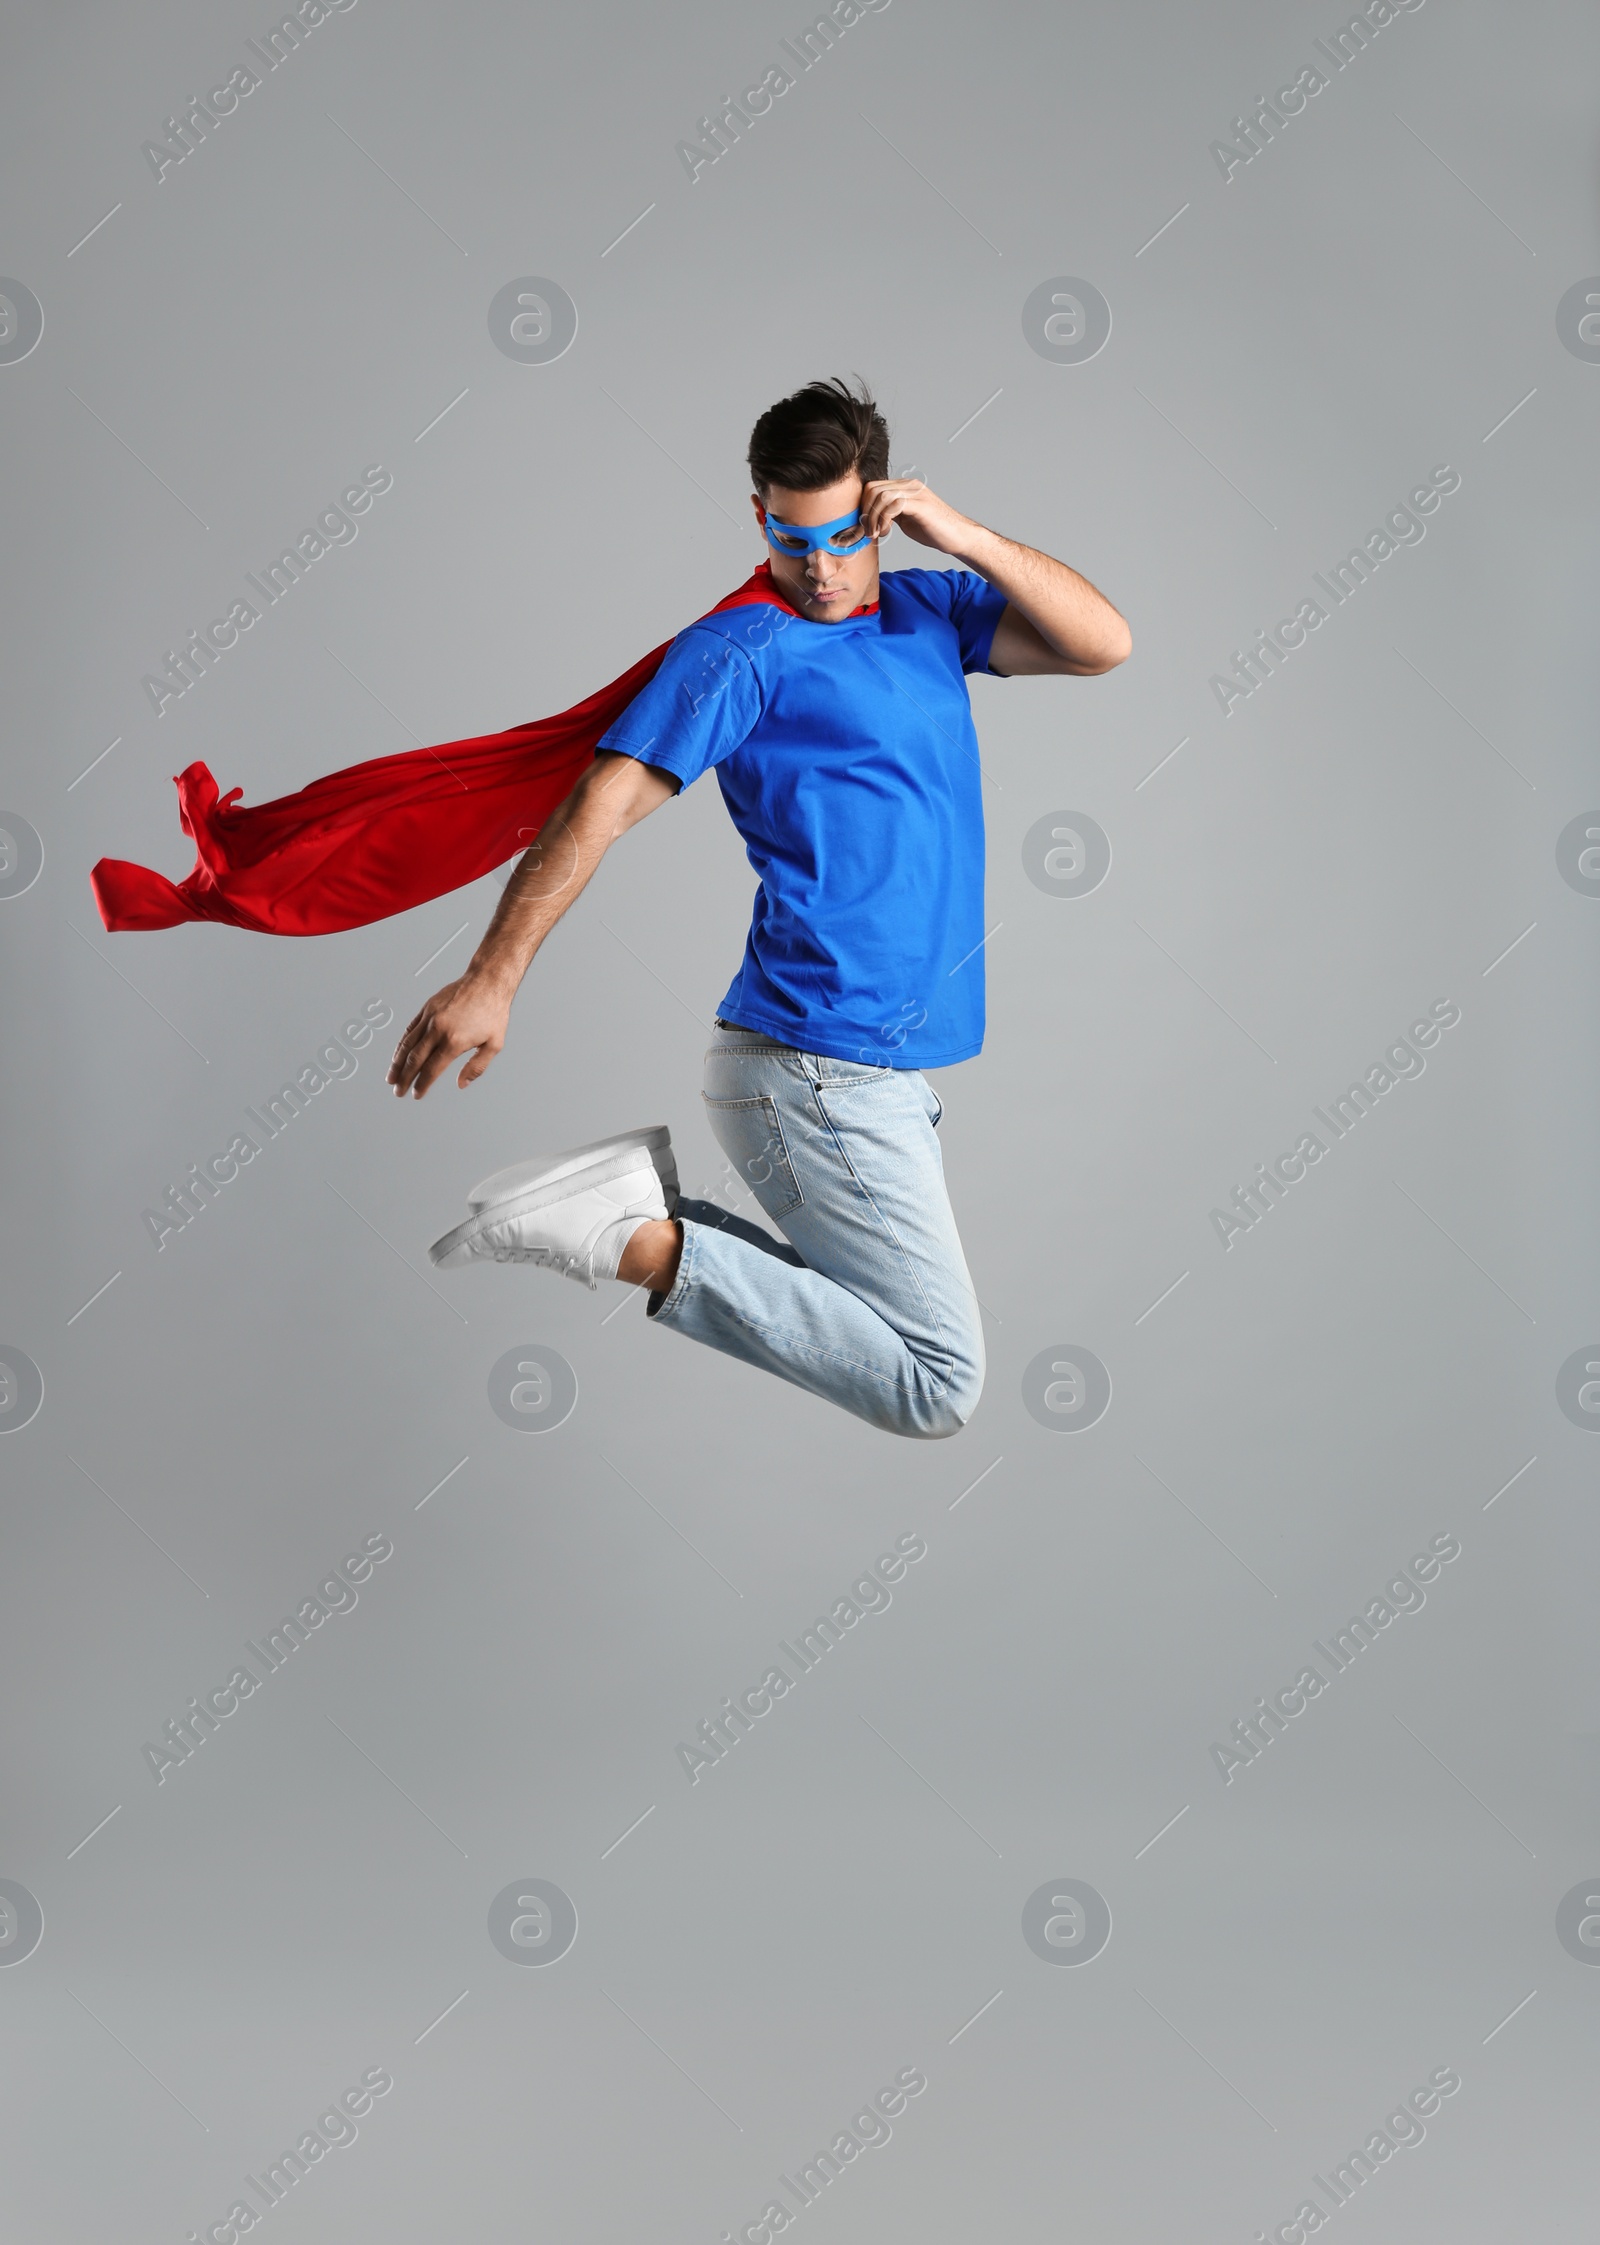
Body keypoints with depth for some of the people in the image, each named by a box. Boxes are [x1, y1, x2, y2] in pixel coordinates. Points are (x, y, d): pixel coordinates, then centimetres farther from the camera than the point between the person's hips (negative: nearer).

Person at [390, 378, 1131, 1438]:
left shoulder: (924, 610, 14)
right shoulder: (743, 648, -7)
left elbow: (1104, 643, 5)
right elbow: (602, 806, -14)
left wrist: (964, 537, -7)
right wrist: (491, 980, -22)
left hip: (881, 1065, 8)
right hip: (822, 1070, -8)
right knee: (939, 1385, -9)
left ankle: (649, 1187, 9)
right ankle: (635, 1239, -9)